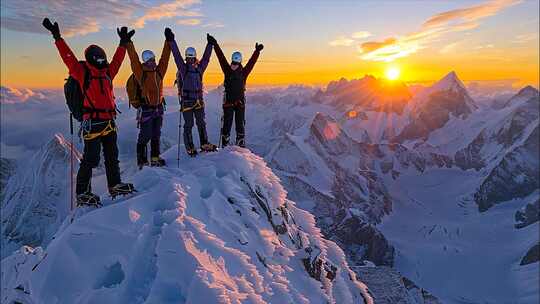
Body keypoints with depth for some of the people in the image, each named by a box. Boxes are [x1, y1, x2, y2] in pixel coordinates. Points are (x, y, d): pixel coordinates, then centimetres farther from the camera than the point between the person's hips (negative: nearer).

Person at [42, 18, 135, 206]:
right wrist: (57, 37, -13)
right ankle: (82, 194, 6)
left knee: (112, 156, 15)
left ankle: (115, 185, 27)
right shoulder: (83, 73, -2)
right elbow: (68, 58, -9)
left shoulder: (107, 73, 13)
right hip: (93, 123, -7)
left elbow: (117, 60, 22)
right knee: (91, 159, -4)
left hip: (109, 122, 7)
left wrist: (124, 43, 25)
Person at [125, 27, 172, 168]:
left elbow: (165, 56, 5)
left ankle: (155, 158, 21)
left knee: (156, 135, 12)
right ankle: (141, 159, 10)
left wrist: (168, 41, 2)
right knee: (145, 136, -1)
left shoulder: (159, 71, 7)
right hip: (146, 109, -6)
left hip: (158, 107, 6)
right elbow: (134, 59, -16)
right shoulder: (141, 73, -7)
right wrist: (128, 43, -22)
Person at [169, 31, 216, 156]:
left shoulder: (199, 68, 10)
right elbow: (177, 56, -8)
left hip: (199, 100, 4)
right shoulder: (183, 68, -1)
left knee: (201, 123, 11)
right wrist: (172, 41, -14)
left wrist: (210, 44, 16)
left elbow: (206, 58, 14)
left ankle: (204, 145, 21)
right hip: (187, 101, -4)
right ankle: (190, 148, 8)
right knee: (188, 125, 0)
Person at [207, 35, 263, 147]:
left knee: (240, 125, 3)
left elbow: (251, 62, 0)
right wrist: (215, 45, -4)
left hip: (240, 102, 1)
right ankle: (225, 145, 10)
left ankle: (241, 145, 11)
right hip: (228, 102, 0)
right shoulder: (227, 71, 3)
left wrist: (257, 51, -6)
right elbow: (221, 57, -1)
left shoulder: (243, 72, 4)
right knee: (226, 124, 1)